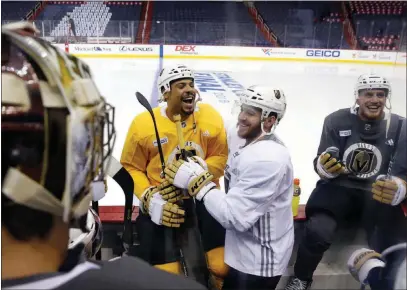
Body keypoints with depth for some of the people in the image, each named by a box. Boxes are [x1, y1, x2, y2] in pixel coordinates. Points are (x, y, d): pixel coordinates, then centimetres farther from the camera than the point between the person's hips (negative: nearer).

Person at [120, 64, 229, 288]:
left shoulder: (211, 117, -5)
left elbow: (221, 157, 1)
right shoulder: (143, 124, -10)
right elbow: (131, 168, -2)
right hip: (162, 201, -1)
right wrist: (148, 197, -16)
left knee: (224, 267, 1)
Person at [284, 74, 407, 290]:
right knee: (318, 232, -27)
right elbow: (321, 165, -1)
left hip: (380, 195, 1)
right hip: (340, 187, -1)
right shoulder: (336, 121, -2)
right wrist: (324, 166, -27)